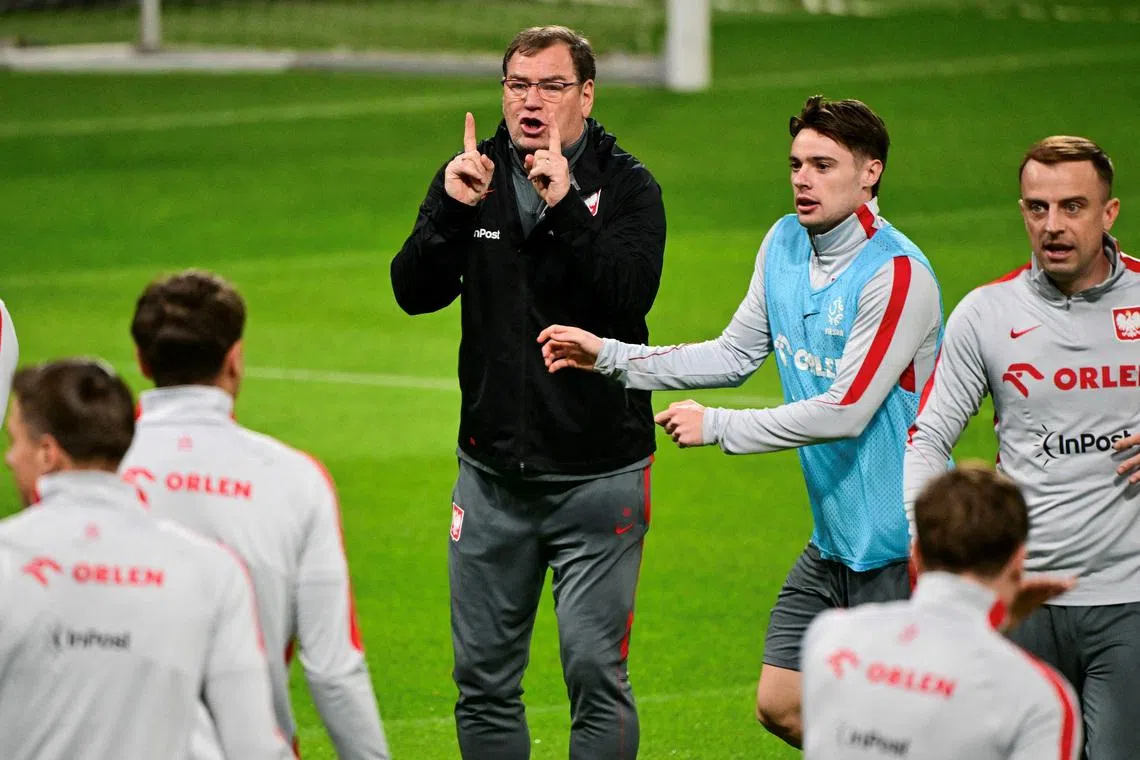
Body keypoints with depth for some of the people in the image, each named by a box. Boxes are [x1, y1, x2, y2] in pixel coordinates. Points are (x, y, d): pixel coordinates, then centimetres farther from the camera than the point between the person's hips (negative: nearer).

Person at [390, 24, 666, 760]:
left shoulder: (627, 187, -5)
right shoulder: (471, 176, 4)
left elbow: (630, 295, -21)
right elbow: (414, 291, -6)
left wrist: (563, 207, -30)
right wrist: (452, 211, -22)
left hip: (597, 473, -4)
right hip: (493, 474, 4)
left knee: (596, 673, -5)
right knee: (484, 678, 9)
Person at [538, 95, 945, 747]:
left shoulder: (897, 274, -20)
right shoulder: (783, 245, 6)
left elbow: (845, 412, -22)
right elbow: (736, 355, 16)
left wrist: (716, 426, -15)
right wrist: (609, 355, 8)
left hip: (898, 545, -8)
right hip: (833, 538, 8)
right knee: (780, 705, 9)